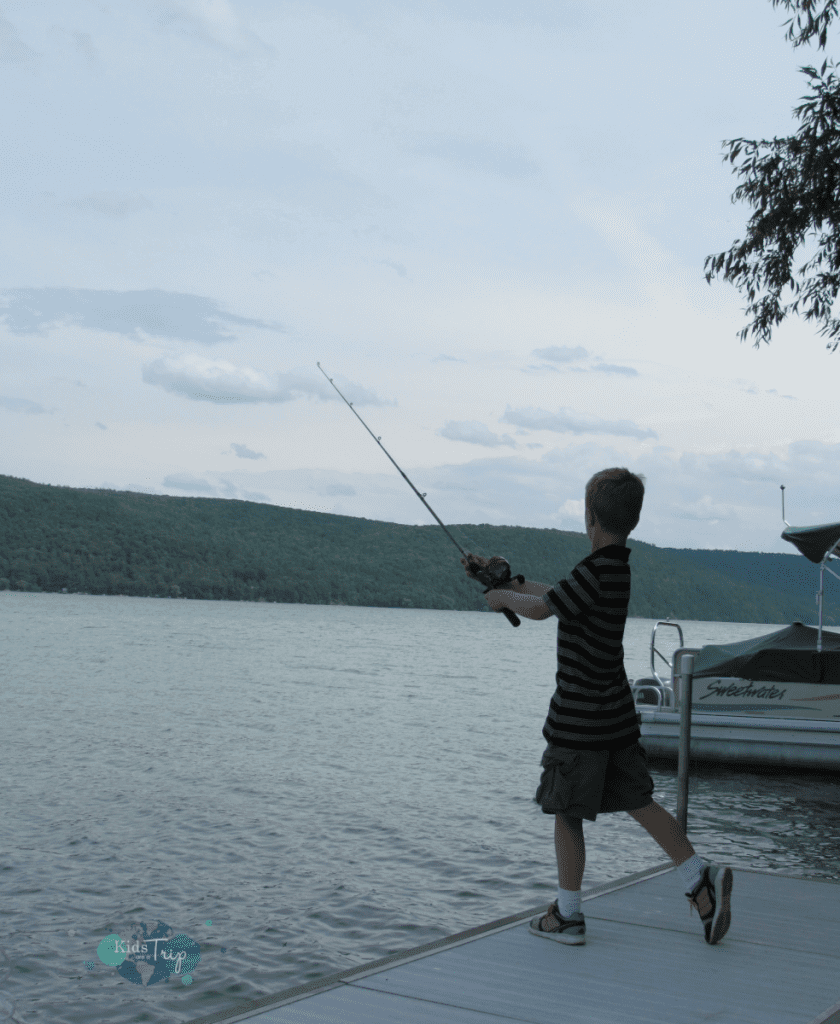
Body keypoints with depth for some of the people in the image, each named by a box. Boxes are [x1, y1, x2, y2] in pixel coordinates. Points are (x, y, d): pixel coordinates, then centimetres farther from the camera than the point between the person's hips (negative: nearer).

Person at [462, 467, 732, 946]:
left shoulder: (596, 570, -20)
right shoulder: (619, 568, 9)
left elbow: (539, 608, -17)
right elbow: (556, 595, 20)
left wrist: (505, 597, 3)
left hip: (579, 718, -8)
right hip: (617, 713, 9)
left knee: (567, 812, 4)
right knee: (639, 800, 14)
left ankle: (568, 916, 14)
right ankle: (702, 880, 4)